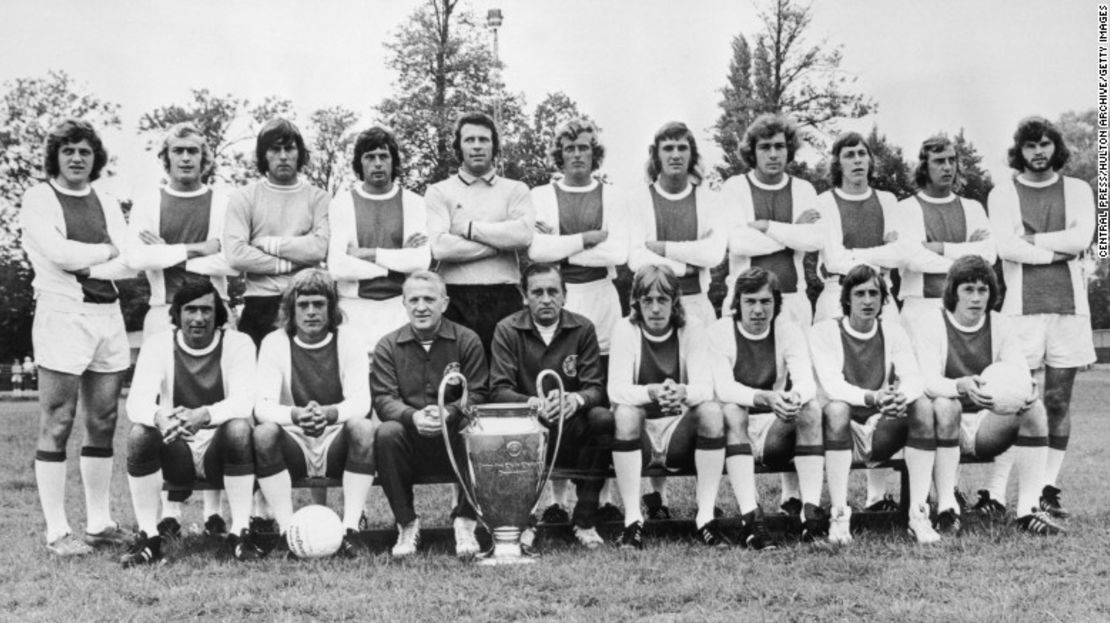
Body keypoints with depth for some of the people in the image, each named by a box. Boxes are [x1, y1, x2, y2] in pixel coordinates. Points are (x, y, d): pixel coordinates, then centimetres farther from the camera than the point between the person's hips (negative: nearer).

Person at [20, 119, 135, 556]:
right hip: (62, 315, -5)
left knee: (103, 425, 7)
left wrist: (85, 267, -9)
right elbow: (59, 254, -14)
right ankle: (57, 531, -2)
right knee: (56, 426, -5)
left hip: (108, 315, 6)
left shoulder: (107, 203, 16)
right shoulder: (38, 199, 1)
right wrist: (108, 250, -1)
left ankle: (99, 523, 15)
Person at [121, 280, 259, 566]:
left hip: (219, 449, -1)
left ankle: (240, 532, -23)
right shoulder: (157, 344, -1)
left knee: (239, 429, -34)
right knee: (139, 434, -29)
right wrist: (158, 418, -40)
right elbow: (136, 401, -14)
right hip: (175, 452, 1)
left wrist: (204, 415, -42)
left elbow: (244, 401, -20)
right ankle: (148, 536, -17)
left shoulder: (238, 343, -5)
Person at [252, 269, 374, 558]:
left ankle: (350, 528, -27)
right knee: (263, 434, -30)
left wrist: (328, 413, -34)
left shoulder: (348, 340, 0)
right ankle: (287, 529, -25)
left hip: (337, 447, 0)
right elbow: (263, 406, -10)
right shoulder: (274, 343, 0)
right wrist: (296, 415, -33)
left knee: (364, 427, -31)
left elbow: (361, 402, -11)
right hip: (294, 450, 0)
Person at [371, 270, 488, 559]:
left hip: (454, 441, -1)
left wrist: (449, 413, -26)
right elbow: (383, 400, -4)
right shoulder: (388, 346, 6)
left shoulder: (467, 341, 4)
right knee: (387, 433, -31)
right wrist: (413, 416, -26)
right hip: (410, 444, 1)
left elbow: (477, 395, -4)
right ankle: (406, 524, -15)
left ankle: (465, 522, -15)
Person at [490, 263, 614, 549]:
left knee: (603, 418, -29)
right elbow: (498, 389, -7)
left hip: (571, 433, 1)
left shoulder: (582, 328, 4)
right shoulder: (508, 330, 1)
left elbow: (596, 387, -2)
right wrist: (533, 403, -29)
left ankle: (585, 520, -19)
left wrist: (574, 399, -27)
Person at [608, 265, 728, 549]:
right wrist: (650, 393, -38)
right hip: (639, 436, -2)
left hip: (679, 431, 2)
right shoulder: (625, 329, -6)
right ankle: (633, 520, -26)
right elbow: (616, 390, -16)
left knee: (712, 411, -26)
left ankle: (705, 517, -22)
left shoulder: (690, 332, -1)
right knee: (625, 414, -33)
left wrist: (683, 393, -37)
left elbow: (705, 388, -13)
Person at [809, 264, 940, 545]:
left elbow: (913, 378, -7)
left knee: (923, 406, -23)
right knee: (837, 409, -35)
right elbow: (831, 385, -18)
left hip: (881, 432, 3)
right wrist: (871, 398, -37)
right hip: (843, 429, -3)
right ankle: (839, 516, -33)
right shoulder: (825, 332, -4)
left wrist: (902, 397, -32)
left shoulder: (892, 330, 7)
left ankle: (918, 514, -23)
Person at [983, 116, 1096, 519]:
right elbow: (1005, 246, -8)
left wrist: (1030, 239, -6)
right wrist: (1059, 251, -5)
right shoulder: (1003, 194, 8)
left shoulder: (1077, 191, 13)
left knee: (1058, 402, 3)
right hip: (1022, 307, -2)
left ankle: (1048, 490, 9)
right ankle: (996, 492, -6)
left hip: (1069, 305, 2)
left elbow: (1082, 238, -4)